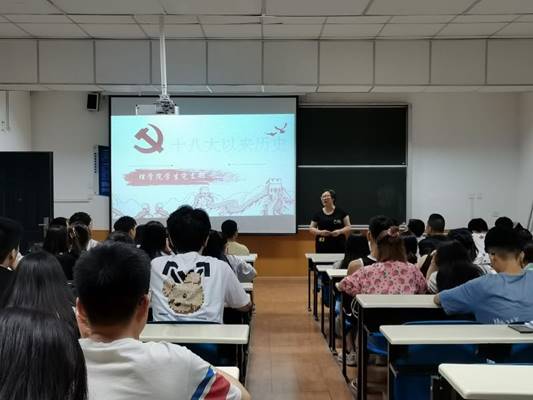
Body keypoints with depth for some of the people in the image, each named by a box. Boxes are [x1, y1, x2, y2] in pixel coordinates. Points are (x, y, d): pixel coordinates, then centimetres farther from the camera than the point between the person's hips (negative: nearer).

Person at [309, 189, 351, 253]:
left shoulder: (341, 212, 3)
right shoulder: (318, 214, 6)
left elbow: (348, 227, 4)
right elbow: (311, 228, 8)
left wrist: (340, 231, -15)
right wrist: (320, 232, -11)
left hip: (339, 246, -1)